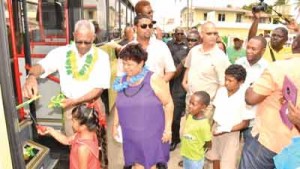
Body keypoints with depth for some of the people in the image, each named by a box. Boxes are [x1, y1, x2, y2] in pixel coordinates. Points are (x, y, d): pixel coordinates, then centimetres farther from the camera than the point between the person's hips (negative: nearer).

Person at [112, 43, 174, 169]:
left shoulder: (153, 79, -12)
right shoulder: (122, 81, 4)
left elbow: (168, 103, -9)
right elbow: (119, 105, 15)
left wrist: (167, 129, -10)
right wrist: (115, 125, 14)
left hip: (152, 134, -4)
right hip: (131, 136, 4)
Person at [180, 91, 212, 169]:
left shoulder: (204, 124, -29)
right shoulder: (190, 116, -7)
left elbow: (208, 144, -18)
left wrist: (198, 150, -3)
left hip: (195, 159, -7)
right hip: (186, 155, 7)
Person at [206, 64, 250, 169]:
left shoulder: (244, 98, -21)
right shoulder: (221, 91, -5)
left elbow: (245, 123, -14)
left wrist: (225, 129, -20)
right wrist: (212, 125, -1)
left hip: (231, 133, -5)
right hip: (216, 128, 5)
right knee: (215, 158, 21)